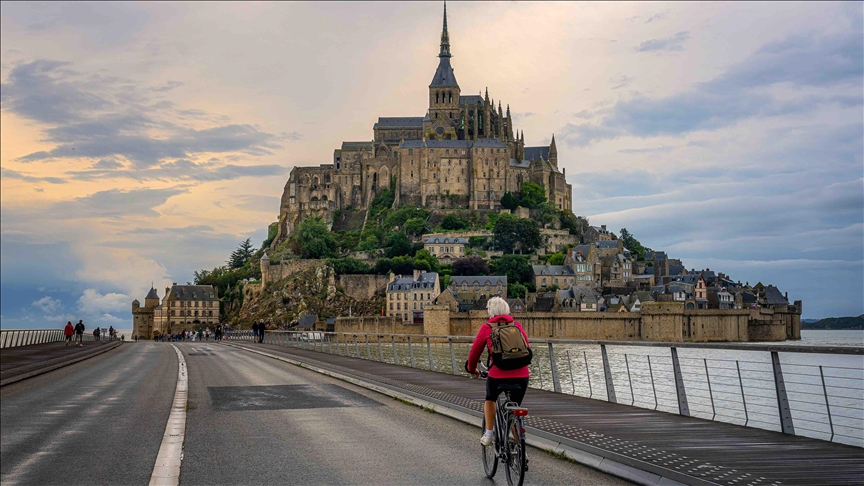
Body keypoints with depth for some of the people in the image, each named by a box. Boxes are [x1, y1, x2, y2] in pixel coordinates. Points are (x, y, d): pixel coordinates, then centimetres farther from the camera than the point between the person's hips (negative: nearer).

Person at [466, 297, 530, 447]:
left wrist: (472, 369, 31)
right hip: (522, 375, 2)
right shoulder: (517, 325, 15)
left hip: (498, 375, -2)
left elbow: (475, 351, 13)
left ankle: (489, 434, 21)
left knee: (490, 399, 29)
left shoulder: (487, 328, 6)